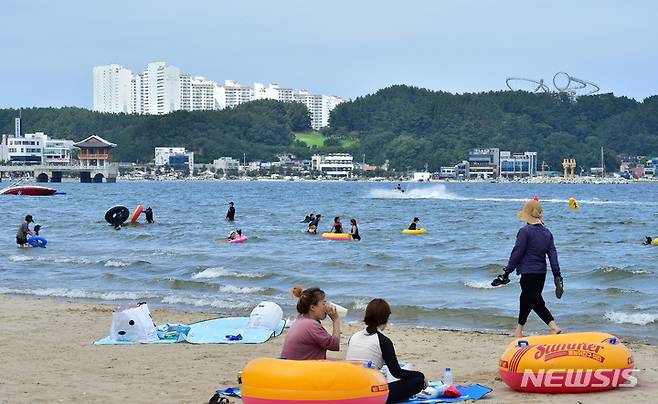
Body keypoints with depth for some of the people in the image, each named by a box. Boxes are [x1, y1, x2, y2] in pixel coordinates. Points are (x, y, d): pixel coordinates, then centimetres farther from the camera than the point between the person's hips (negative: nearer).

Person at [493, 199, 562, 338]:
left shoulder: (525, 231, -13)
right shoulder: (547, 233, 7)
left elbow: (517, 253, -12)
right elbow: (553, 254, 4)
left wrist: (507, 272, -5)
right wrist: (557, 275, 5)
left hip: (528, 272, -8)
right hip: (542, 273, 8)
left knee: (536, 302, -6)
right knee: (526, 299, 21)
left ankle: (554, 327, -20)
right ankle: (519, 330, 33)